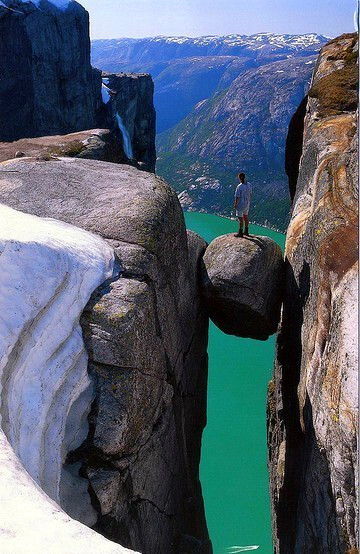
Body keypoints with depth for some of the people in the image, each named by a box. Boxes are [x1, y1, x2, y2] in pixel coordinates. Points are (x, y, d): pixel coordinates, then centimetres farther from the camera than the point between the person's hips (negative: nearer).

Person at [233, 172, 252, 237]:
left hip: (240, 205, -7)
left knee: (240, 219, 6)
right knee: (246, 217, 20)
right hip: (247, 204, 7)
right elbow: (250, 194, 6)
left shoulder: (239, 187, -26)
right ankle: (246, 231, 31)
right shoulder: (249, 185, -5)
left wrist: (235, 205, -9)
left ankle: (240, 232, 18)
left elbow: (237, 197, -21)